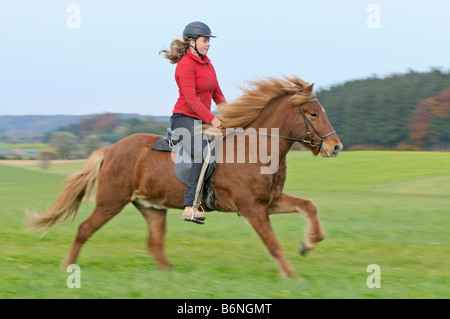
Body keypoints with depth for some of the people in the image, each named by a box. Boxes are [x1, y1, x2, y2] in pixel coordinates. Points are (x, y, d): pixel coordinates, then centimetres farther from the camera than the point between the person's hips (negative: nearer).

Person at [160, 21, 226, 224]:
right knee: (203, 156, -30)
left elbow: (217, 94, 20)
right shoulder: (186, 65, -12)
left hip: (202, 121, 10)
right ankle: (190, 207, -37)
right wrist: (211, 119, -25)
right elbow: (190, 98, -20)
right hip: (184, 118, -10)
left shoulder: (207, 64, 15)